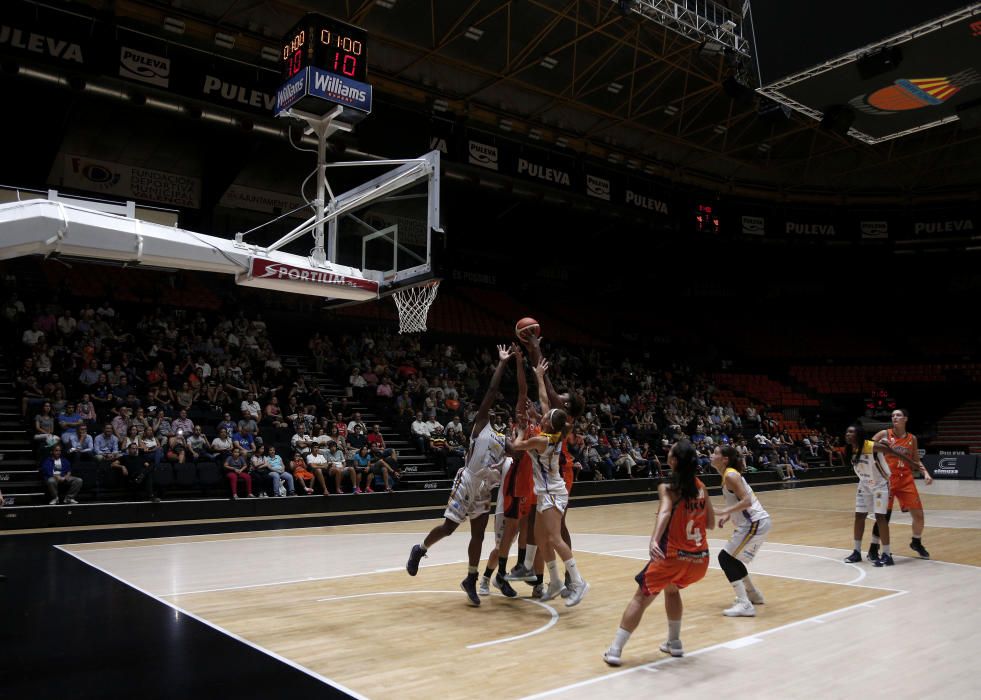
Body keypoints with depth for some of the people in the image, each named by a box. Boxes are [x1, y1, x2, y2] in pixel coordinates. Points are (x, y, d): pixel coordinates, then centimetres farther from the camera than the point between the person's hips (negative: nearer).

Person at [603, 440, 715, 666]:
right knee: (672, 589, 33)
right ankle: (674, 643, 37)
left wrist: (654, 540, -42)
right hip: (700, 558, 6)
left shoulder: (667, 488, -9)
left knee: (641, 598, 5)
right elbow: (711, 524, 12)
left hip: (673, 556, -5)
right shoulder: (701, 487, 7)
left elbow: (665, 512, -29)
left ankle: (615, 650, 2)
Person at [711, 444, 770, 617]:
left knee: (725, 558, -9)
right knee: (733, 559, 21)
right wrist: (728, 516, 11)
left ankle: (745, 605, -11)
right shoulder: (730, 474, 14)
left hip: (754, 523, -10)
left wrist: (725, 512, -27)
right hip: (758, 522, 10)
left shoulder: (730, 475, -15)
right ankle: (753, 594, 37)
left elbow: (746, 501, -24)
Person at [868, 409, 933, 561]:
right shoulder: (884, 434, -4)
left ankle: (916, 543, 33)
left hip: (906, 480, 4)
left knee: (918, 514, 6)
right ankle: (873, 549, 6)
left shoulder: (912, 438, 7)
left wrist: (925, 473, 1)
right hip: (888, 479, -4)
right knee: (884, 516, -7)